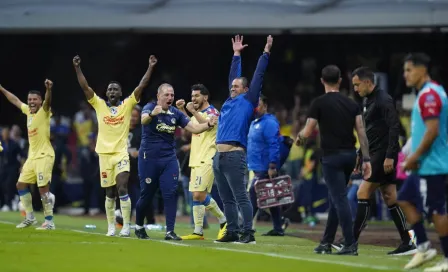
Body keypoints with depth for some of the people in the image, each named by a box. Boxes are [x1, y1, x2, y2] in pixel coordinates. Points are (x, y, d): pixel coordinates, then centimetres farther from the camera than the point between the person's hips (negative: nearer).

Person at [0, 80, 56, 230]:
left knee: (43, 188, -12)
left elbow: (47, 102, -31)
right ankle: (30, 217, 20)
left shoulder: (44, 112, -9)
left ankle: (49, 222, -9)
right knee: (21, 184, 11)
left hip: (44, 156, -9)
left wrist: (49, 89, -51)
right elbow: (15, 100, 27)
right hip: (32, 156, 9)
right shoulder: (28, 111, 11)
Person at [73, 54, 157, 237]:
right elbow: (85, 87, 0)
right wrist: (77, 68, -9)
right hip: (104, 154, 2)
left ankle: (126, 226, -12)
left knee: (122, 189, -14)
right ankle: (111, 227, 18)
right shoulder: (99, 104, 6)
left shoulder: (127, 105, 3)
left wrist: (150, 68, -9)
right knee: (109, 193, 9)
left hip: (121, 153, -2)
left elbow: (141, 86, -3)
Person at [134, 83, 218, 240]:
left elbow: (194, 128, 2)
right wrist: (152, 114, -57)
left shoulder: (176, 113, 5)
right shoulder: (150, 108, -10)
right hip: (149, 158, -4)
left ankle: (170, 232, -6)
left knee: (171, 194, -7)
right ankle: (139, 226, 27)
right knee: (146, 195, 4)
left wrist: (209, 124, -19)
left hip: (169, 159, 4)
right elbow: (144, 120, -33)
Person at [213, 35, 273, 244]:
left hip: (234, 156, -8)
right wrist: (236, 55, 37)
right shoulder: (230, 101, 19)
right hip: (219, 156, 8)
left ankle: (248, 234, -10)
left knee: (241, 197, -9)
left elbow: (258, 75, 3)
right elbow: (233, 76, 31)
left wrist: (266, 53, 5)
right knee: (227, 199, 9)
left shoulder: (248, 101, 3)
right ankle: (232, 233, 12)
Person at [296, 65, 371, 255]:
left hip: (332, 156, -5)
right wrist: (366, 159, 2)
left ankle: (350, 245, -13)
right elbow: (361, 131, 2)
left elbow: (308, 132, -5)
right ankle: (326, 243, 20)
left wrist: (299, 137, 18)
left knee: (340, 199, -6)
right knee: (335, 198, 15)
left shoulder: (319, 103, -6)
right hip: (350, 154, 6)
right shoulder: (351, 104, 8)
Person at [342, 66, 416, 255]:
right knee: (390, 199, 7)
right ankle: (407, 243, 8)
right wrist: (360, 154, 21)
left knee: (363, 194, -10)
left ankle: (352, 241, -9)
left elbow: (394, 128, -19)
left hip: (383, 156, -10)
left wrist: (390, 156, -23)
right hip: (375, 155, 10)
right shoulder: (367, 101, 17)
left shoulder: (383, 100, -12)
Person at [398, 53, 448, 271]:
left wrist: (415, 156, -17)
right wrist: (415, 156, 17)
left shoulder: (429, 95, -16)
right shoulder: (429, 93, 16)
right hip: (427, 164, 11)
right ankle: (423, 247, 14)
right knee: (406, 200, 14)